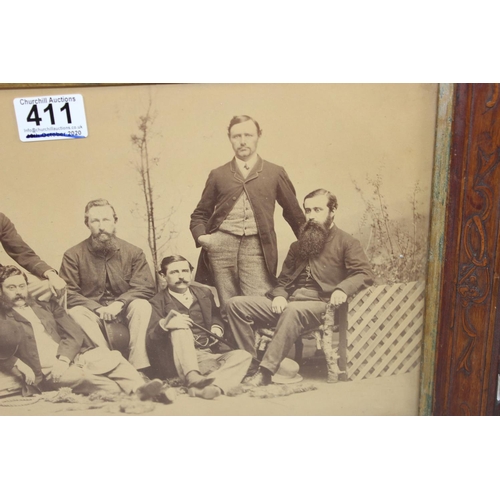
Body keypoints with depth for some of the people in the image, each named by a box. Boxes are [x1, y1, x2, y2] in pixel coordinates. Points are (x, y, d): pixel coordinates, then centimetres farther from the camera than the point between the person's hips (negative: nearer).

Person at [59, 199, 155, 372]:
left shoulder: (133, 253, 3)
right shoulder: (73, 256, -1)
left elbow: (146, 287, -5)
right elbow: (69, 293, -6)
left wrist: (119, 303, -21)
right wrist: (98, 309, -19)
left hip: (123, 312, 1)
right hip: (92, 313, -1)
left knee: (142, 305, -29)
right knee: (76, 312, -32)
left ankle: (139, 367, -33)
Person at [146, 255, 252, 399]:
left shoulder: (204, 292, 18)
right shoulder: (158, 301, 5)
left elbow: (216, 317, 28)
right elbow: (151, 338, -5)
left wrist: (217, 328, 3)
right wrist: (164, 325, -28)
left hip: (208, 356, 4)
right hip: (179, 363, -4)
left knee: (243, 356, -20)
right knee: (180, 329, -30)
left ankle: (212, 385, -47)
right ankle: (193, 379, -52)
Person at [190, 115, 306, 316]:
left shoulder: (275, 173, 11)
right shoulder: (218, 175, 15)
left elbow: (294, 213, 17)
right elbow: (200, 214, 20)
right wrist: (200, 235, 1)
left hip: (256, 248, -1)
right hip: (221, 246, 2)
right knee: (228, 311, 2)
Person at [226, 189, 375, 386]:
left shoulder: (346, 242, 8)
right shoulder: (298, 245, 27)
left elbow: (365, 274, -6)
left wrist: (342, 289, -27)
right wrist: (279, 295, 1)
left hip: (320, 304, -6)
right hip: (288, 303, 6)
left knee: (293, 310, -41)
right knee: (236, 304, -11)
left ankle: (265, 372, -37)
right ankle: (251, 363, -16)